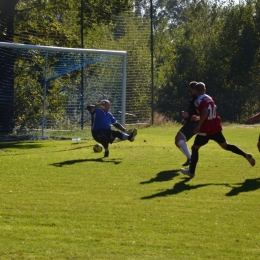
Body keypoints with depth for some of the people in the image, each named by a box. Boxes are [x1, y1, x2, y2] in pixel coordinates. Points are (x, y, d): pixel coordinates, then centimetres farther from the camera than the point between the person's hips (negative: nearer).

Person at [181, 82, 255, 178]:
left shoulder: (199, 101, -12)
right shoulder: (209, 98, 13)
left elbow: (205, 112, -28)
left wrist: (198, 125, -29)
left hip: (206, 130, -7)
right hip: (216, 127, 7)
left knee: (195, 148, 7)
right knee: (225, 145, 15)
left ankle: (191, 171, 9)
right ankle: (246, 155, 1)